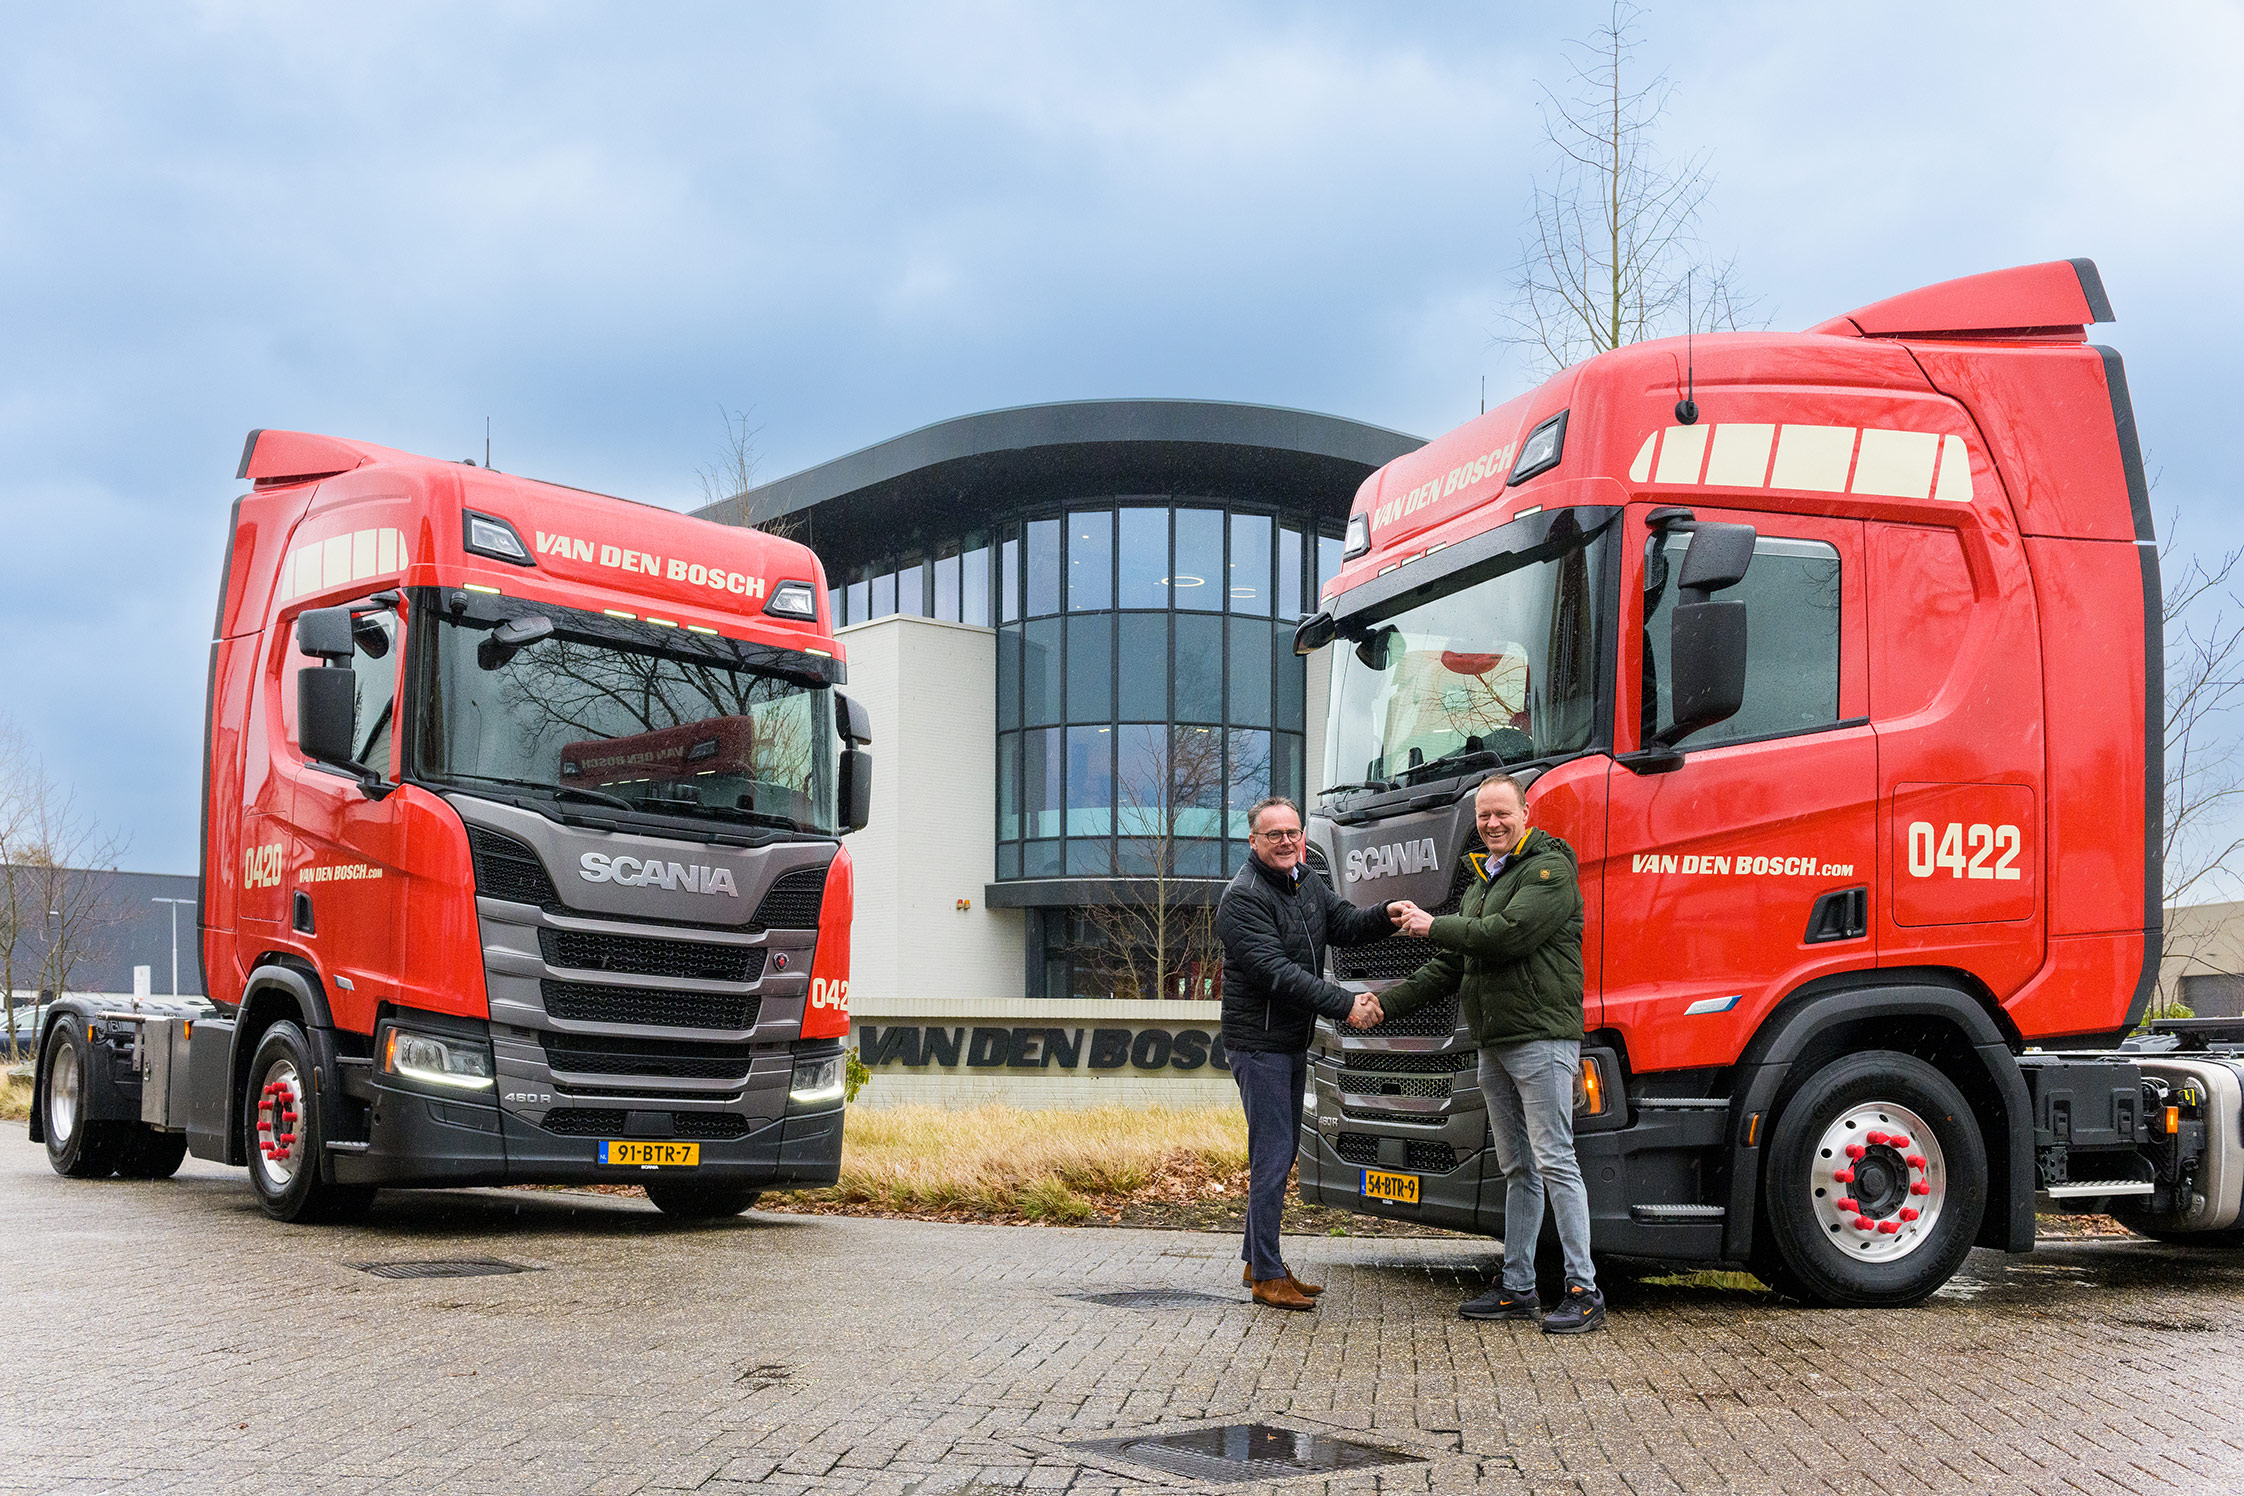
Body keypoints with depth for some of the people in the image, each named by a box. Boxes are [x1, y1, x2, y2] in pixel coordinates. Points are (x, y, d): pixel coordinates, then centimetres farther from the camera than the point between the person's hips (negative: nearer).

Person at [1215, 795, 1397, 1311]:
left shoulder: (1306, 884, 11)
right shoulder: (1244, 897, -17)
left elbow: (1346, 924, 7)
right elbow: (1276, 973, -24)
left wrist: (1387, 915, -15)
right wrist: (1345, 1004, -27)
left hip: (1294, 1042, 9)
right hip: (1259, 1043, -9)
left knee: (1281, 1152, 15)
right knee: (1271, 1156, -9)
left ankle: (1258, 1258, 26)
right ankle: (1267, 1277, -3)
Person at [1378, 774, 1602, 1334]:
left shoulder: (1550, 869, -6)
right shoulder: (1482, 883, 22)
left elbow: (1509, 933, -20)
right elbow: (1450, 968, 23)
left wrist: (1434, 926, -9)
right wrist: (1386, 1003, 13)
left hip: (1541, 1038, -9)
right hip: (1495, 1045, 9)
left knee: (1554, 1161, -10)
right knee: (1517, 1170, 12)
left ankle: (1584, 1292, -7)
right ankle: (1517, 1288, 17)